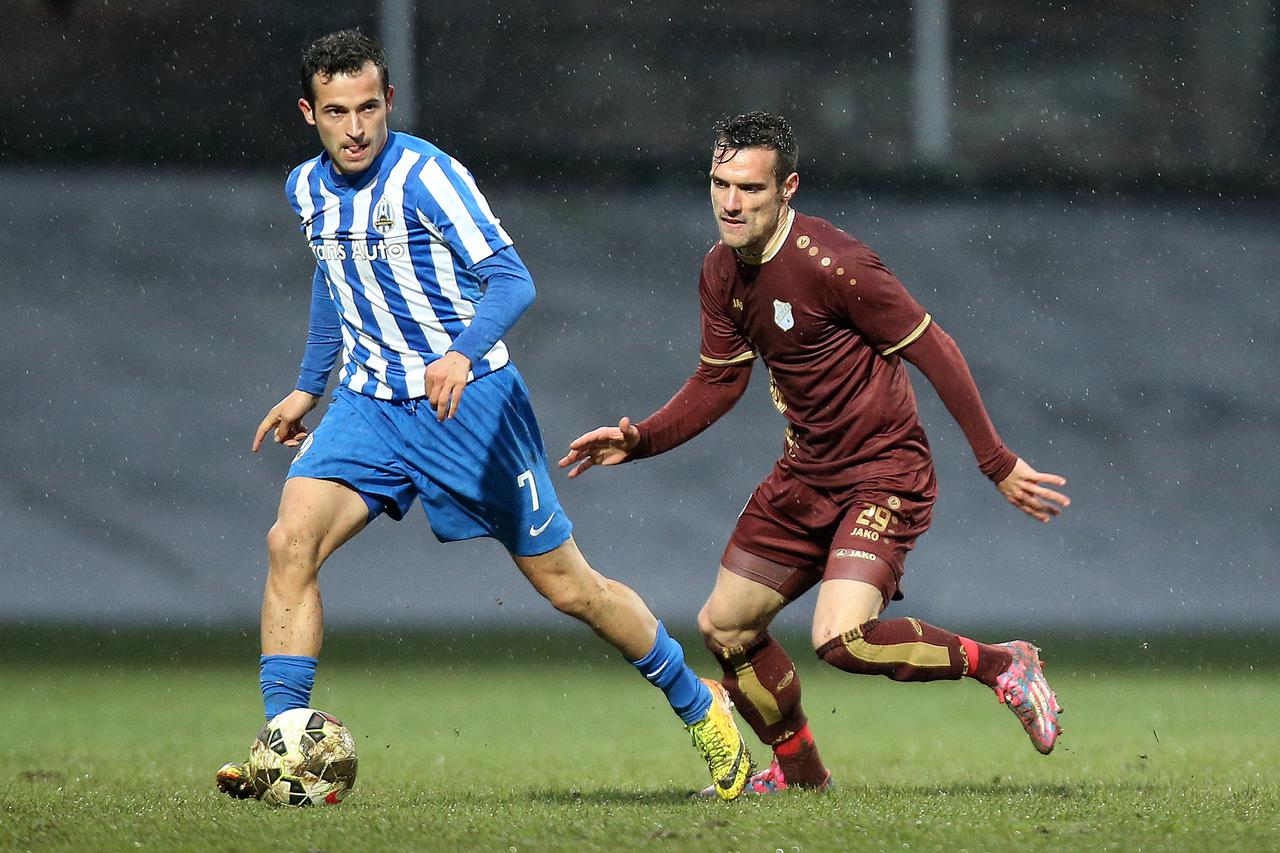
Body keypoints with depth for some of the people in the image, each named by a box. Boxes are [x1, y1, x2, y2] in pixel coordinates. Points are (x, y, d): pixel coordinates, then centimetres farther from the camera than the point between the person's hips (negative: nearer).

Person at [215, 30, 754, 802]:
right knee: (291, 543, -19)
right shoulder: (308, 188, 4)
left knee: (566, 585, 2)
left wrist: (462, 353, -42)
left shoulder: (425, 175, -17)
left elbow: (511, 279, -24)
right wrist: (309, 388, 27)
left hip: (468, 401, -5)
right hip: (369, 405, 5)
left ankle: (701, 706, 24)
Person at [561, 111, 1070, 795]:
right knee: (724, 629, 11)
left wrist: (997, 464, -16)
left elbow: (933, 350, -18)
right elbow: (718, 382, 14)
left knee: (840, 640, -25)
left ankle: (1000, 664, -3)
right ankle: (799, 775, 32)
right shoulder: (721, 272, 2)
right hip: (804, 474, 8)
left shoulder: (829, 263, -23)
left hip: (883, 472, -8)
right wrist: (639, 440, -1)